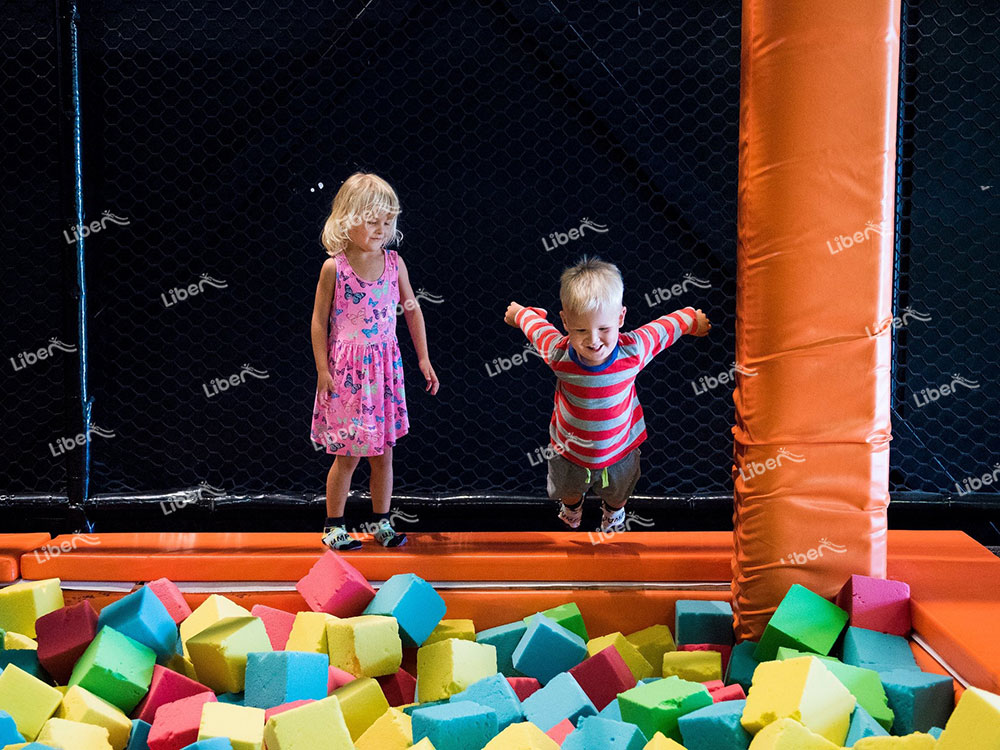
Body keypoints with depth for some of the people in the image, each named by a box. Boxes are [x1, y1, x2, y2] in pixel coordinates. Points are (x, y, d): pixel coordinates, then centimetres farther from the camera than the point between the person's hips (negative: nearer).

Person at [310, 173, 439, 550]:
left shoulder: (394, 263, 0)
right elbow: (319, 321, -4)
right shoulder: (334, 268, -10)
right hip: (346, 367, -3)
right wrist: (323, 370, -8)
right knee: (347, 456, 2)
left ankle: (381, 521, 25)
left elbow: (413, 311, 9)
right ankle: (334, 525, 18)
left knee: (383, 452, 10)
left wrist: (423, 358, 6)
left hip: (385, 366, 3)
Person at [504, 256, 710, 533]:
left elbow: (666, 326, -13)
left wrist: (692, 320, 7)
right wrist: (518, 313, 9)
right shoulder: (558, 353, -35)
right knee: (569, 490, 33)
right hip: (569, 451, 0)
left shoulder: (633, 350, -35)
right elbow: (535, 325, -13)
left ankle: (613, 514, 69)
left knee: (618, 494, 33)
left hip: (619, 451, 1)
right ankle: (572, 510, 69)